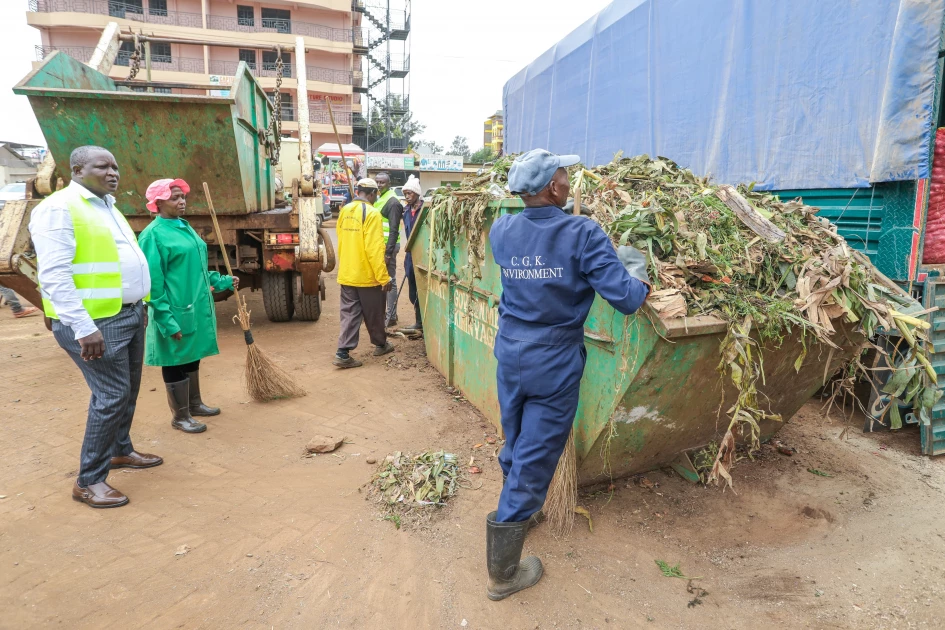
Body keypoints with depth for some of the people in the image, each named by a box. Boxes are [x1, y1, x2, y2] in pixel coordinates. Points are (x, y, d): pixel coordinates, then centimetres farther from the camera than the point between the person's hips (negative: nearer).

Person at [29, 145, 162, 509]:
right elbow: (54, 275, -21)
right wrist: (84, 328, -26)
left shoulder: (107, 207, 16)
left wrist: (139, 307, 20)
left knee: (128, 391, 16)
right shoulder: (59, 208, -13)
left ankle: (120, 451, 34)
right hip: (96, 321, -9)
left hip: (129, 314, 9)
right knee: (112, 395, -9)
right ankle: (88, 481, 4)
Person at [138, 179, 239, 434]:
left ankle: (195, 404, 34)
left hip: (196, 307, 8)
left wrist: (223, 282, 21)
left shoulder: (185, 227, 12)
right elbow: (153, 284, -17)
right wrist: (167, 320, -20)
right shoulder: (153, 234, -14)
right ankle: (180, 416, 16)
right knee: (175, 361, 4)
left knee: (192, 357, 19)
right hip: (176, 311, -8)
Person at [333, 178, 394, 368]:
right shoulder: (371, 213, -16)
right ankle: (381, 344, 30)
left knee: (349, 314, 8)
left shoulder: (344, 211, 7)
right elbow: (374, 249, -21)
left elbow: (341, 243, 14)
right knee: (374, 314, 12)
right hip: (366, 275, -6)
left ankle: (343, 353, 1)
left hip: (346, 274, 6)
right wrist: (384, 277, -18)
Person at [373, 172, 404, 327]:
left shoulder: (392, 202, -13)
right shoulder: (378, 199, 15)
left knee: (389, 281, -3)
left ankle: (391, 316, 3)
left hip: (387, 246, -9)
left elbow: (394, 230, -19)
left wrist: (388, 253, -22)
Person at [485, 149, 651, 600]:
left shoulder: (501, 232, -2)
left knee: (515, 445, 23)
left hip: (510, 357, 5)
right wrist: (637, 269, 4)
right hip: (554, 367, -5)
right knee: (535, 458, 5)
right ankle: (503, 573, 17)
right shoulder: (583, 234, -17)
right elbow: (625, 299, -18)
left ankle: (519, 508, 49)